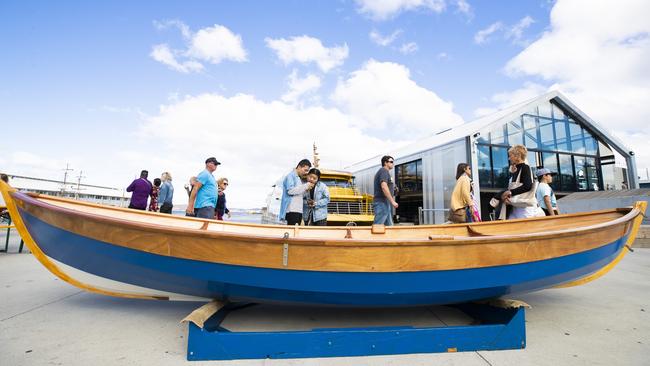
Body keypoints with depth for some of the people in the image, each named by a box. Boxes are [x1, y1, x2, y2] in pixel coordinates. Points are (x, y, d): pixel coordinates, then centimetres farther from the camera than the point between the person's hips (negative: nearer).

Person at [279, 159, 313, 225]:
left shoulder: (299, 178, 22)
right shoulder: (291, 176, -2)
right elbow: (290, 190, -16)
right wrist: (305, 186, -12)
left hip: (298, 211, 9)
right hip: (292, 210, -9)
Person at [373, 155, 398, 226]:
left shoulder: (385, 172, 23)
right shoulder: (384, 171, -8)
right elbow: (384, 186, -21)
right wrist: (392, 201, -21)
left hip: (385, 203, 11)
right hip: (382, 203, -11)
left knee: (389, 225, 11)